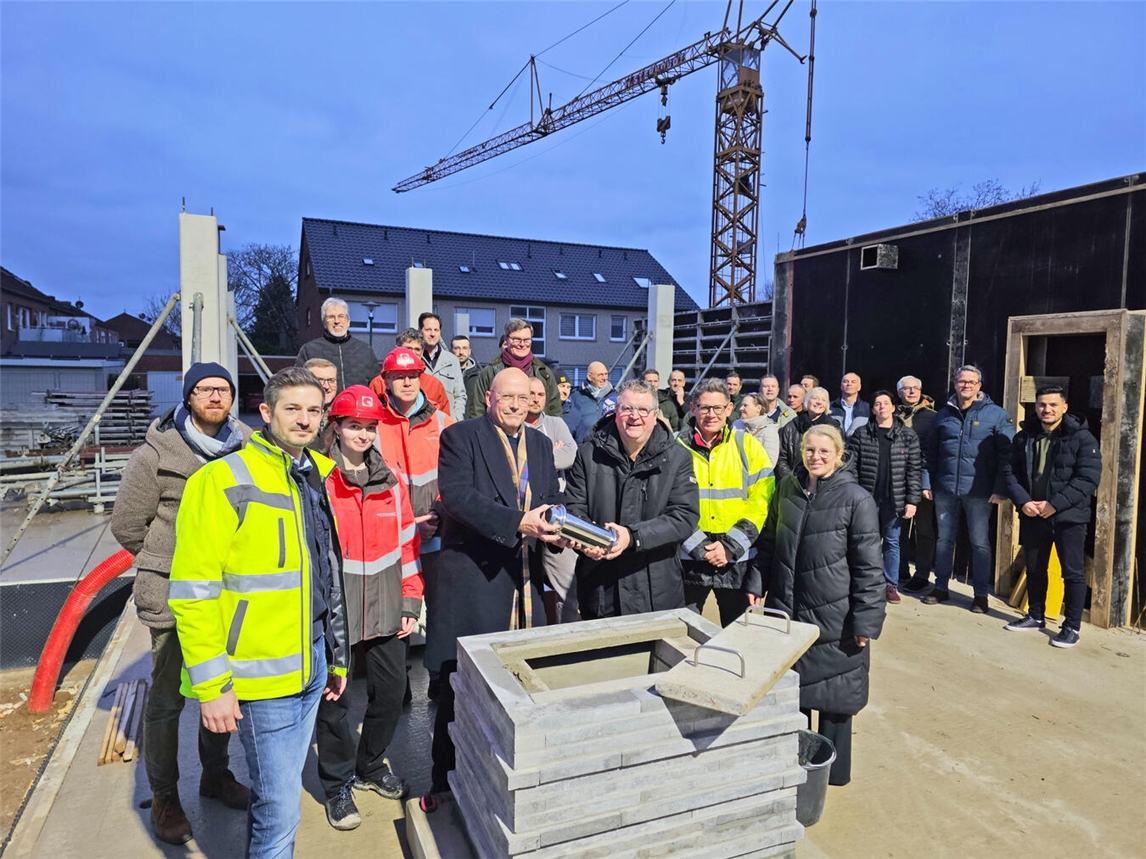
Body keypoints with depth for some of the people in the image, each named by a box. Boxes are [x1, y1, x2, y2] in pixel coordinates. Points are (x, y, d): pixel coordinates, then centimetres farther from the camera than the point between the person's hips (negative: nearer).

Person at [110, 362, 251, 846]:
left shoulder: (246, 448, 0)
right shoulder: (156, 454, -10)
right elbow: (126, 524, -3)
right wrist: (167, 565, 5)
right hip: (173, 594, -4)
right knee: (167, 697, 7)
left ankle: (215, 773, 38)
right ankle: (164, 797, 26)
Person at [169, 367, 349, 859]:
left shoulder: (317, 478, 9)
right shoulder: (224, 480, -14)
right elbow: (193, 592, -16)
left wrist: (336, 656, 17)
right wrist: (211, 686, -16)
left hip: (311, 665, 7)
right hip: (261, 675, -7)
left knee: (278, 793, 21)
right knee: (280, 809, 2)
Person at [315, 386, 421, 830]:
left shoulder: (390, 480, 6)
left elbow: (407, 543, 9)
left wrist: (411, 602, 7)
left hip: (385, 610, 4)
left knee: (391, 692, 12)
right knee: (333, 699, 9)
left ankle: (369, 766, 37)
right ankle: (338, 785, 31)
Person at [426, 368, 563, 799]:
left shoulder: (540, 444, 15)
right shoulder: (461, 436, -4)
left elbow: (552, 499, 13)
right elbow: (457, 496, -18)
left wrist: (561, 526, -10)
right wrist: (519, 522, -27)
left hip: (524, 582, 5)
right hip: (473, 580, -5)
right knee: (460, 688, 4)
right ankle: (445, 782, 22)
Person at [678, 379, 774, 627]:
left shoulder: (748, 446, 0)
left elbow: (760, 501, -4)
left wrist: (731, 546, -12)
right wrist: (699, 547, -13)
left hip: (737, 560, 1)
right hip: (688, 559, 0)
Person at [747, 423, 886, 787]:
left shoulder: (856, 499, -13)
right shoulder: (787, 487, 1)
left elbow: (868, 566, -12)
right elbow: (770, 540, 12)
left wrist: (866, 619, -12)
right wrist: (757, 582, 7)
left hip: (833, 615, -5)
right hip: (787, 608, 5)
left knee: (833, 693, 10)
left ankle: (832, 768, 30)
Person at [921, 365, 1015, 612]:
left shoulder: (995, 414, -2)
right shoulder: (943, 414, 8)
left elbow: (1007, 453, -5)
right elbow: (929, 451, 11)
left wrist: (1000, 488, -11)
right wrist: (926, 482, 5)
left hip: (978, 491, -3)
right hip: (945, 489, 3)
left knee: (980, 543, 5)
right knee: (944, 540, 11)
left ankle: (981, 594, 16)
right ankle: (941, 587, 23)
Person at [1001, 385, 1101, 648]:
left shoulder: (1082, 437, -8)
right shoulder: (1023, 437, 5)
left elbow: (1089, 478, -14)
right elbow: (1009, 471, 5)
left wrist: (1055, 504, -20)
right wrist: (1023, 501, -11)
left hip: (1069, 517, -4)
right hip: (1032, 515, 5)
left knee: (1073, 572, 1)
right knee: (1034, 569, 15)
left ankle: (1072, 626, 13)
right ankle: (1035, 616, 30)